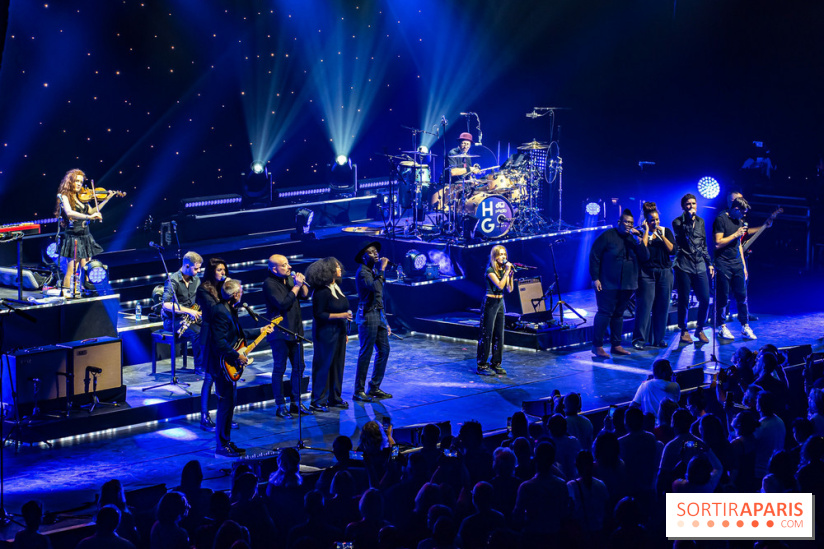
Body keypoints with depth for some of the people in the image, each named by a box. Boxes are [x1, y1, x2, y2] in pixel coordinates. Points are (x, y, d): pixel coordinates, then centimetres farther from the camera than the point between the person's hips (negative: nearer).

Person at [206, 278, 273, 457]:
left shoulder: (230, 311, 12)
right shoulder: (221, 313, -21)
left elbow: (237, 334, 25)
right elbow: (220, 342, -27)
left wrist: (260, 331, 27)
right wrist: (237, 356, -22)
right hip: (222, 365, -11)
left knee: (229, 403, 15)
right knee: (226, 404, -7)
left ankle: (226, 442, 23)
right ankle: (222, 446, -2)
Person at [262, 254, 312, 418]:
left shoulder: (290, 278, 9)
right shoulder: (270, 284, -14)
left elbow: (305, 295, 11)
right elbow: (283, 303, -23)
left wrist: (302, 283, -6)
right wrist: (296, 286, -19)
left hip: (295, 330, 8)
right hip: (280, 333, -8)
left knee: (299, 367, 12)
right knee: (279, 369, -1)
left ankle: (296, 402, 21)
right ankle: (280, 406, 4)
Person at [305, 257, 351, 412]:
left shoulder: (336, 288, 10)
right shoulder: (321, 292, -16)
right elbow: (318, 314, -18)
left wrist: (344, 332, 19)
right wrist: (340, 315, -21)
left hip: (338, 332, 8)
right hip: (326, 334, -8)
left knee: (337, 364, 11)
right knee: (323, 366, -3)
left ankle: (334, 398, 21)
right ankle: (318, 402, 3)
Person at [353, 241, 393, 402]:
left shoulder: (374, 271, 17)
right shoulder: (362, 272, -11)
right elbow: (375, 288, -31)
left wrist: (385, 322, 21)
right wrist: (382, 269, -22)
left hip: (378, 315, 9)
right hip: (368, 316, -9)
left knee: (384, 350, 9)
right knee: (366, 353, -7)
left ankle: (374, 388, 17)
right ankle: (359, 391, -1)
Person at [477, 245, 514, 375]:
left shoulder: (503, 269, 9)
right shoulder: (491, 270, -12)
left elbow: (509, 289, 7)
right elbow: (500, 285, -22)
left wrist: (511, 274, -6)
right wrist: (507, 271, -18)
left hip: (500, 302, 8)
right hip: (490, 302, -8)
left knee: (499, 335, 9)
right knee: (486, 334, -6)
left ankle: (496, 364, 16)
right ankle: (482, 366, -4)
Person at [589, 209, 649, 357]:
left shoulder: (633, 239, 12)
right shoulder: (607, 236, -5)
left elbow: (644, 258, 3)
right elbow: (594, 256, -7)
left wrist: (638, 241, -10)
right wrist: (595, 278, -12)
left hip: (627, 284, 6)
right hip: (607, 284, -6)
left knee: (618, 314, 12)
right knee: (605, 313, -8)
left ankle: (616, 345, 18)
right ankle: (597, 346, -4)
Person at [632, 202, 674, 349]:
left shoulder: (666, 231, 9)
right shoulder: (642, 233, 1)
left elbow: (672, 249, -3)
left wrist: (661, 235, -10)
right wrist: (647, 231, -12)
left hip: (665, 273, 3)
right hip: (647, 273, -3)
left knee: (662, 306, 4)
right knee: (645, 305, -8)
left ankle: (658, 338, 12)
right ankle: (639, 339, -4)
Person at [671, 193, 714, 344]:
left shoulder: (700, 222, 16)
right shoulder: (677, 222, 0)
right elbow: (684, 236, -19)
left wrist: (709, 263, 19)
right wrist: (689, 218, -18)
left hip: (699, 266, 5)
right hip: (684, 266, -5)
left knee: (705, 300, 0)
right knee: (684, 301, 0)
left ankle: (700, 329, 17)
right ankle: (684, 331, 13)